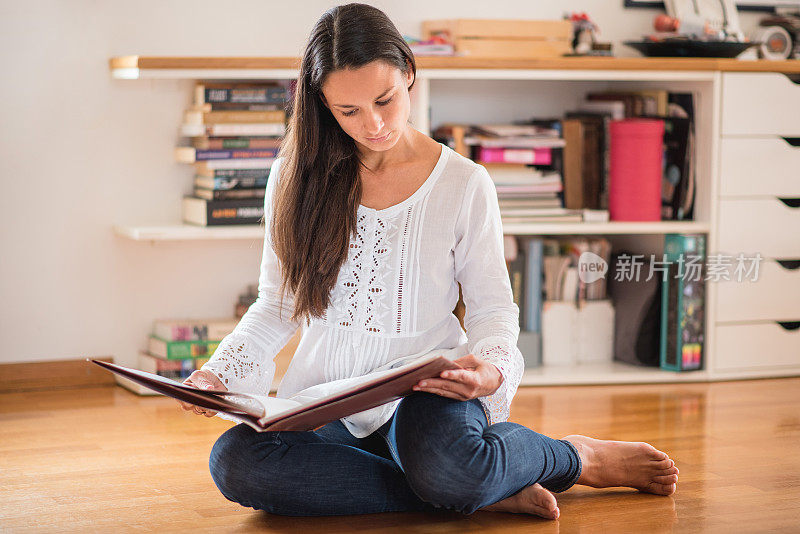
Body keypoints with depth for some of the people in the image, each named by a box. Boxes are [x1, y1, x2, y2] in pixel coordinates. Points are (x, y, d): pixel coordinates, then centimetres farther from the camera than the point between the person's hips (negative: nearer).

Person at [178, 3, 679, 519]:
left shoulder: (464, 184, -1)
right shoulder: (298, 177, 5)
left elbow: (493, 308, 5)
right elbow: (277, 306, 12)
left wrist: (492, 367, -18)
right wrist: (220, 373, -6)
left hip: (426, 391, -3)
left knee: (440, 462, -40)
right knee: (234, 460, -31)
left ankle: (573, 456, -4)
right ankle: (484, 489, -22)